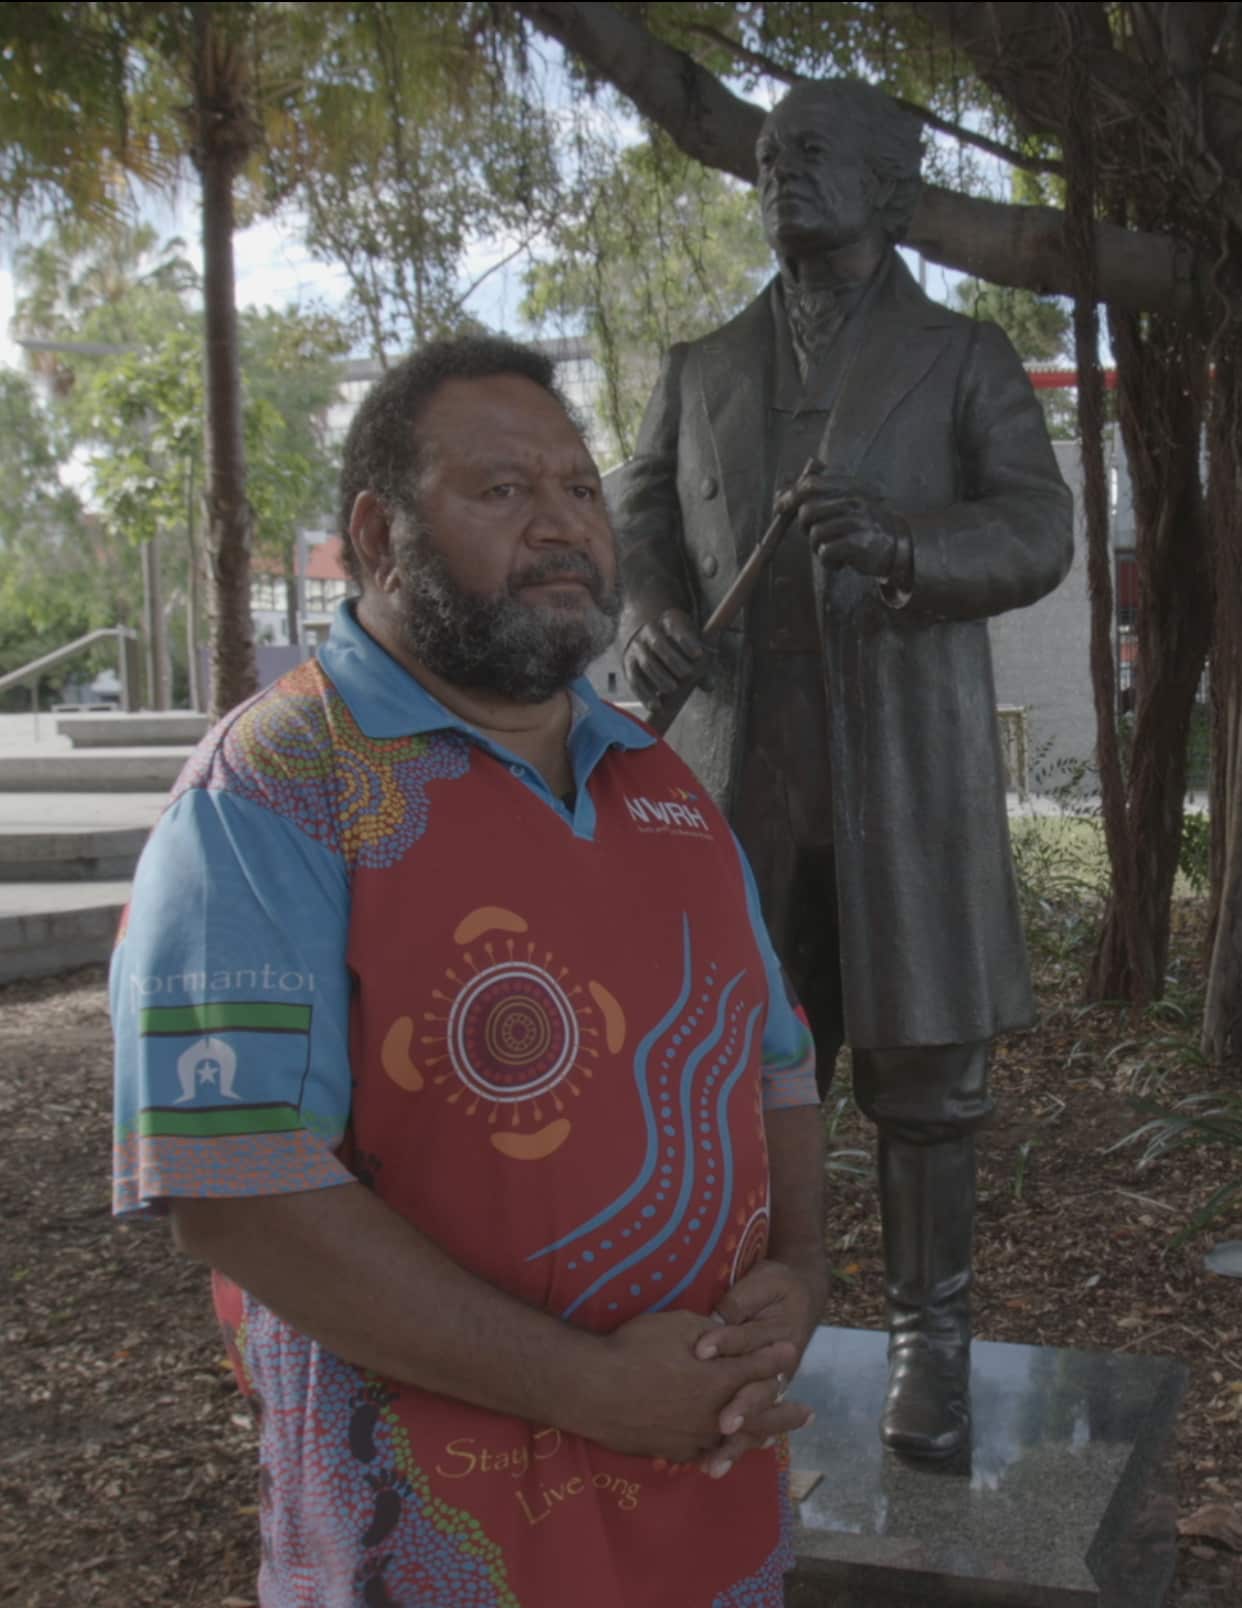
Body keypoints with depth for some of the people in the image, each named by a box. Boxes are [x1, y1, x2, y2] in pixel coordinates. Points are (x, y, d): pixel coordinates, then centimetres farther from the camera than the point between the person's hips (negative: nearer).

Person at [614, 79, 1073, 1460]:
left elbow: (1037, 533, -5)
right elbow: (633, 522, 13)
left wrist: (900, 544, -26)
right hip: (736, 773, 3)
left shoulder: (963, 360, 6)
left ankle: (929, 1335, 17)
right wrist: (647, 620, -11)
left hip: (904, 773, -2)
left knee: (921, 1066, 3)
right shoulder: (700, 370, 16)